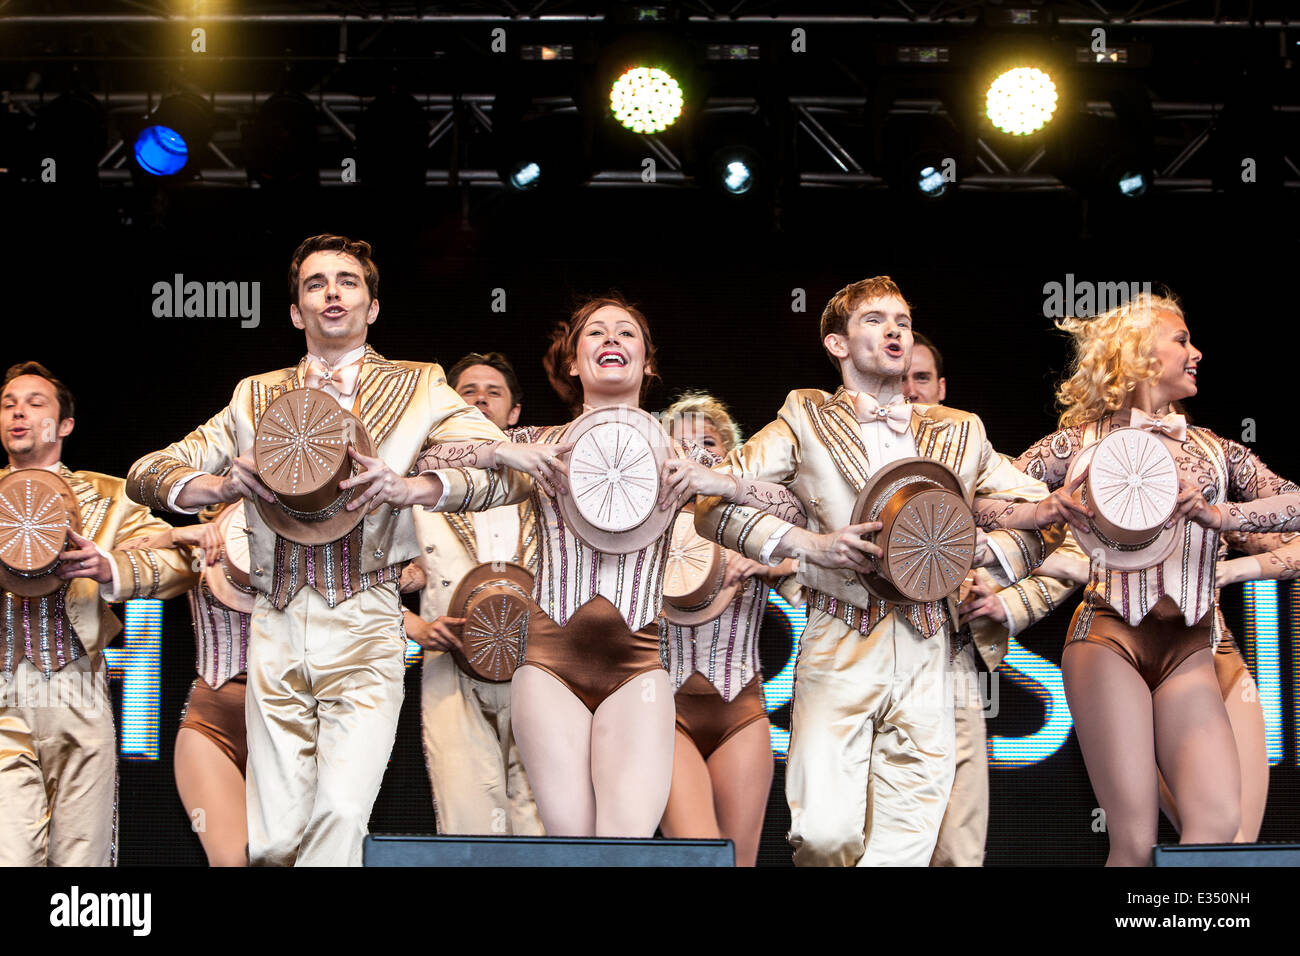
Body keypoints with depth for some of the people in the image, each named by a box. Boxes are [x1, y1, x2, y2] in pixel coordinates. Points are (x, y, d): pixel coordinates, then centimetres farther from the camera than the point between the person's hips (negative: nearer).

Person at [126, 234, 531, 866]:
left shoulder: (418, 389, 9)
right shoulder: (256, 398, 16)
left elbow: (512, 470, -4)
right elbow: (146, 475, 12)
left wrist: (412, 486, -21)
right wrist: (222, 485, -9)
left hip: (366, 629, -2)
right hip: (276, 632, 3)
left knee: (340, 813, -21)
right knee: (271, 841, -1)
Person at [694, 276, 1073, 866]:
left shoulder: (960, 433, 19)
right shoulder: (807, 419, 8)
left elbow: (1041, 517, 18)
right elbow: (710, 502, 0)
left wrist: (981, 548, -2)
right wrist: (805, 544, -12)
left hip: (926, 655, 3)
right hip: (840, 646, -3)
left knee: (907, 842, -4)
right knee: (826, 832, -16)